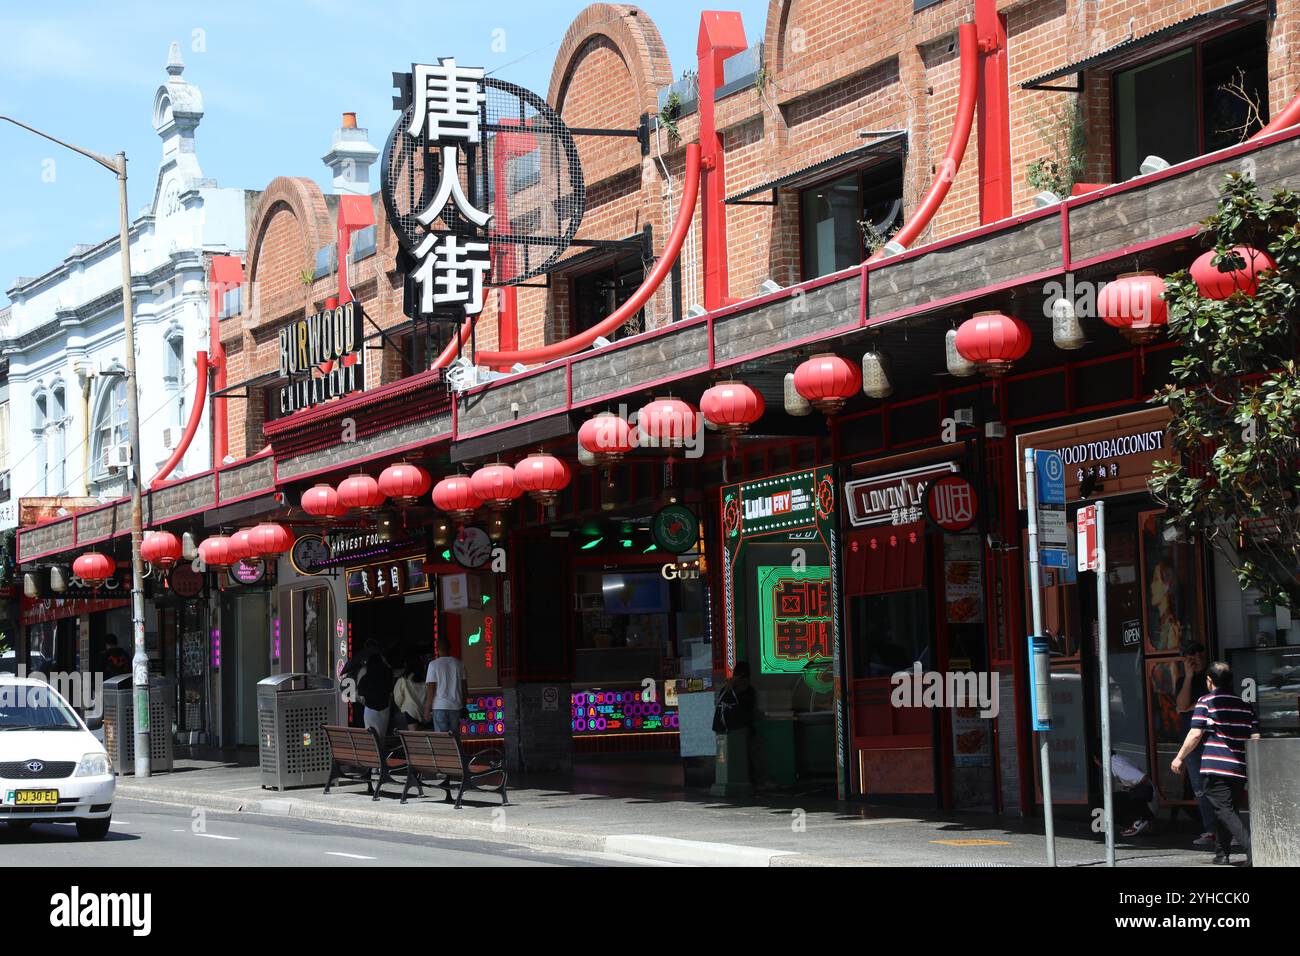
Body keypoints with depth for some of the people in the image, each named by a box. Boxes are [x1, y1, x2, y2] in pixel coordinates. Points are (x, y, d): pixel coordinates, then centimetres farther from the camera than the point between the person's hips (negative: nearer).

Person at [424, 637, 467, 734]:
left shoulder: (434, 664, -6)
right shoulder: (459, 664, 4)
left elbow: (430, 689, -8)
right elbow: (465, 687, 8)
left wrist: (427, 710, -3)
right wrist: (464, 706, 19)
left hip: (440, 706, -3)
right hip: (456, 706, 3)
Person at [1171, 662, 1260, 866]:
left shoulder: (1205, 702, -3)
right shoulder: (1245, 705, 12)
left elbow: (1195, 734, -8)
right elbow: (1255, 738, 9)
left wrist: (1179, 758, 3)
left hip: (1215, 767, -6)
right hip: (1239, 768, 6)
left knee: (1224, 811, -9)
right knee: (1227, 810, 18)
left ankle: (1251, 846, -25)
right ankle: (1223, 853, 19)